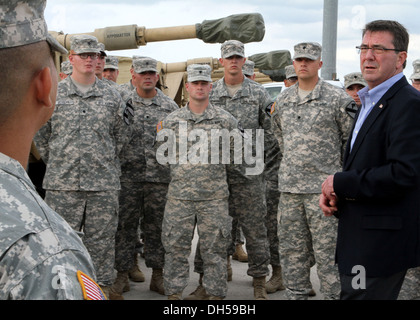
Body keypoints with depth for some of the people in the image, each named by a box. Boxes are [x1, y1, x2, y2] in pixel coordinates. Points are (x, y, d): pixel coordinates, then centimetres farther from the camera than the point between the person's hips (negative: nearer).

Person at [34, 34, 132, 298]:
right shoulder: (54, 93, 4)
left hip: (104, 182, 1)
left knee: (102, 239, 6)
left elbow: (122, 136, 16)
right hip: (62, 182, -1)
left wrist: (105, 162, 12)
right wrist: (56, 162, 9)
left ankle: (102, 286, 17)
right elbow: (41, 134, 11)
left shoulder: (112, 96, 8)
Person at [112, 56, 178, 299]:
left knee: (157, 226, 6)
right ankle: (123, 273, 13)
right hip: (128, 176, -1)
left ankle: (158, 274, 15)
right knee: (126, 225, 4)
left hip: (160, 177, 1)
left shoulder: (170, 106, 9)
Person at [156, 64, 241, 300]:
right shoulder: (171, 121, 7)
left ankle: (213, 293, 15)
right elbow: (163, 156, 15)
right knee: (176, 247, 4)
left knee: (214, 248, 4)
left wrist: (215, 175, 9)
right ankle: (174, 293, 15)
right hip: (179, 195, 1)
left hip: (215, 197, -1)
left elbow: (236, 159, 9)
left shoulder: (226, 120, 3)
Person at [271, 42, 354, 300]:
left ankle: (334, 294, 8)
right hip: (289, 186, 6)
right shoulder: (283, 100, 12)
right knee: (292, 248, 12)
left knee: (327, 250, -3)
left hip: (323, 187, -5)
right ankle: (296, 294, 24)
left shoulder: (337, 99, -5)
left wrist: (340, 173, -1)